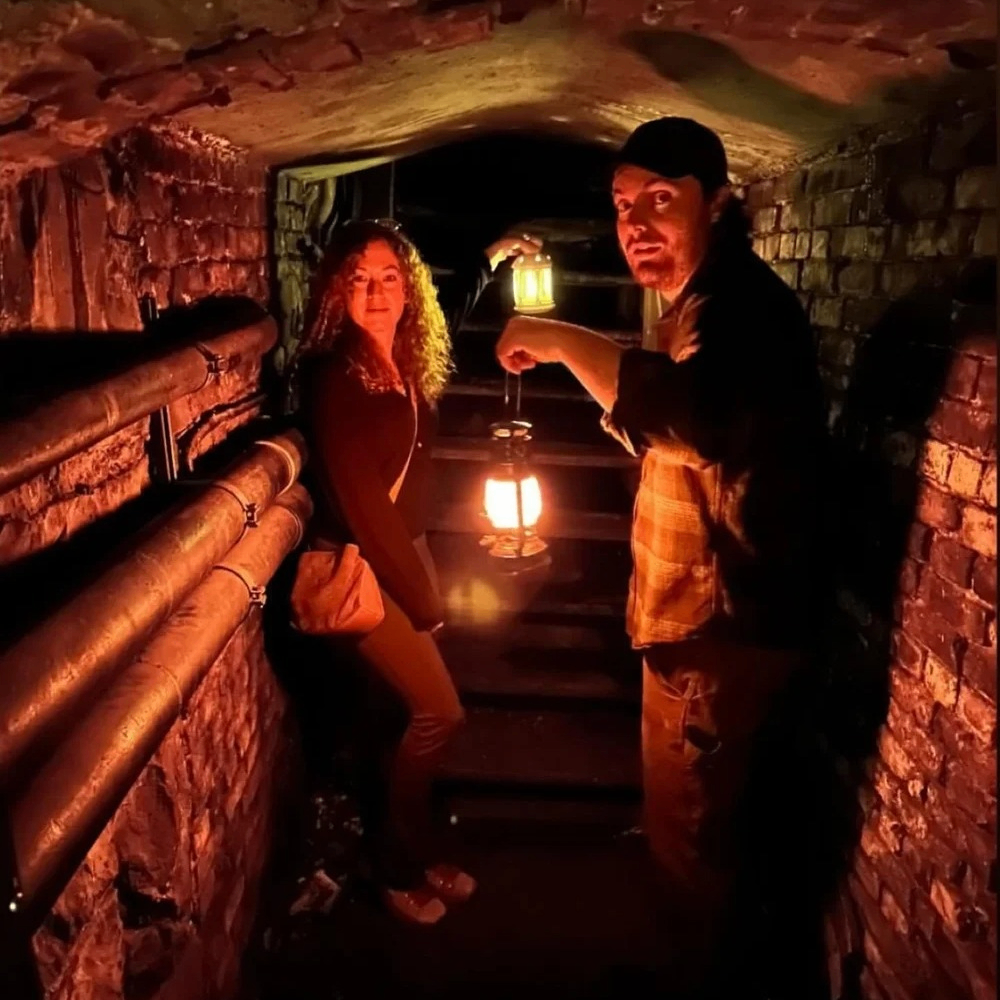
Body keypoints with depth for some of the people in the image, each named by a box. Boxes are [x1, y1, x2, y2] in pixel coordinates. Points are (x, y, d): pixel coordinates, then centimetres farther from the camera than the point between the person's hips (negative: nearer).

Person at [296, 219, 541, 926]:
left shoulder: (408, 359, 0)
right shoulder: (334, 378, -21)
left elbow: (449, 312, 26)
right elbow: (359, 505, -22)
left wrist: (491, 258, 29)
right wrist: (423, 600, -16)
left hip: (404, 547, 7)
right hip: (358, 565, -7)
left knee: (415, 712, 12)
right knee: (440, 712, -3)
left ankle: (421, 853, 32)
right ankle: (396, 866, 20)